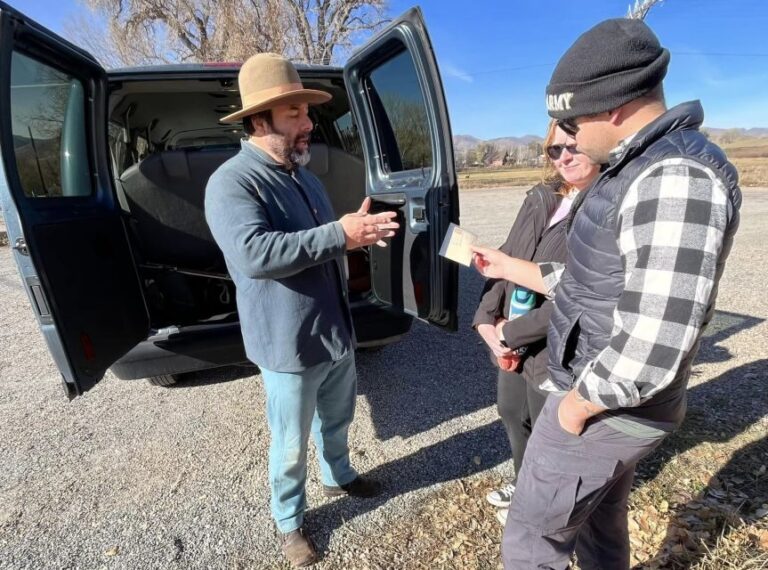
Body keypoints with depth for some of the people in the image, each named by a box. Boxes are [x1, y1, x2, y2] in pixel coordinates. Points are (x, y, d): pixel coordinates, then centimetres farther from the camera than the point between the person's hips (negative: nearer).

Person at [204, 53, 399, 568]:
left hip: (337, 333, 8)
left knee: (337, 420, 28)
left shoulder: (302, 173, 10)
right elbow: (253, 255, -33)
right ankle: (290, 521, 41)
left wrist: (358, 230, 1)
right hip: (289, 347, -7)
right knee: (291, 447, 14)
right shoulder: (232, 182, -17)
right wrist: (339, 234, -32)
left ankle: (339, 477, 56)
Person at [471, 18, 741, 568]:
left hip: (606, 409, -9)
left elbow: (652, 347, -32)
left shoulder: (674, 179, -26)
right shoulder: (637, 170, 7)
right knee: (600, 519, 28)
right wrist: (511, 268, 16)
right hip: (608, 399, 9)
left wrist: (578, 404, -17)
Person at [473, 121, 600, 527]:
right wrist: (487, 319, -7)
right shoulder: (539, 198, 6)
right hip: (513, 343, 7)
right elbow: (504, 259, 5)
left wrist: (512, 331, -18)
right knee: (511, 415, 25)